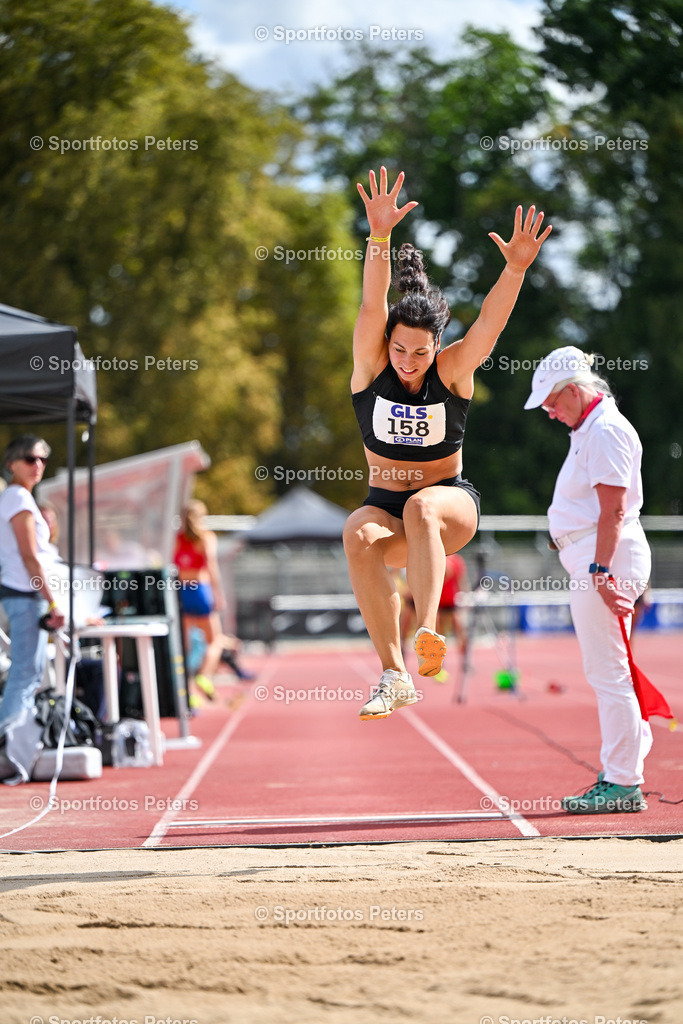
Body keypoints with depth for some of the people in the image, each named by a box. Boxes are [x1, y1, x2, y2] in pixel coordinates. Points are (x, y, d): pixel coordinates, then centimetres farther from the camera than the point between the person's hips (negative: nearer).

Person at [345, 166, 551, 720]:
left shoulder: (453, 369, -9)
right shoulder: (372, 364, -7)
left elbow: (491, 321, -26)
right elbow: (372, 305, -24)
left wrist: (517, 268, -45)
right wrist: (379, 237, -41)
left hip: (451, 501, -1)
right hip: (384, 503, 2)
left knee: (422, 508, -39)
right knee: (359, 536, -34)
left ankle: (427, 632, -54)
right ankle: (395, 674, -36)